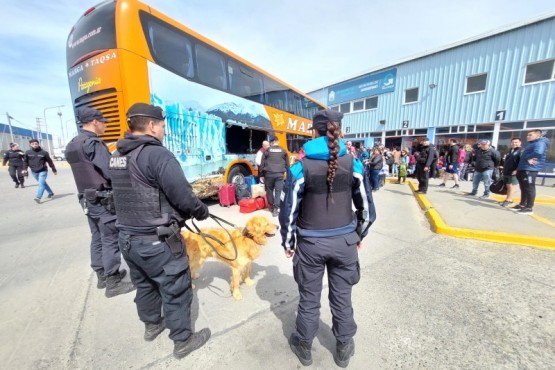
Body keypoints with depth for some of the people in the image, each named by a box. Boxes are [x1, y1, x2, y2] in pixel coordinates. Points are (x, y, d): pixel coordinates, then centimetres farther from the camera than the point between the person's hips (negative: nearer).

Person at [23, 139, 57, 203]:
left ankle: (38, 197, -20)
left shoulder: (44, 152, -6)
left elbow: (50, 161, 1)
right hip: (34, 172, 4)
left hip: (43, 171, -4)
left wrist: (54, 170, 5)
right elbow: (25, 161, 10)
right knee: (43, 183, 14)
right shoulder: (28, 152, 1)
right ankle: (51, 193, 28)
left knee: (41, 184, -13)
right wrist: (24, 169, -2)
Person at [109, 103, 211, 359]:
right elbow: (183, 196, -24)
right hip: (157, 242, -8)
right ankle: (183, 341, 29)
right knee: (175, 291, 10)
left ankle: (152, 324, 49)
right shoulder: (157, 154, -21)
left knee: (144, 285, 27)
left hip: (127, 237, 9)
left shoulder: (117, 156, 7)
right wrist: (201, 211, -5)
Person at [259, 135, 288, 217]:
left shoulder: (267, 151, 6)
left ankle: (271, 207, 25)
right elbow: (287, 164, 13)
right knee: (278, 191, 2)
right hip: (280, 174, 0)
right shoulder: (283, 151, 10)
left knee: (269, 190, 15)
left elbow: (262, 163, 5)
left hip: (269, 173, 0)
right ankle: (275, 209, -3)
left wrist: (262, 174, 12)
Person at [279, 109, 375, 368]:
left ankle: (304, 347, 42)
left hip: (311, 243, -2)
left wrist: (288, 243, 5)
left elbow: (288, 212, -10)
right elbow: (367, 209, 2)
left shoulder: (301, 168, -14)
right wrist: (359, 236, 17)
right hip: (345, 241, 2)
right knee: (342, 297, 21)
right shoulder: (354, 165, -6)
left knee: (309, 298, 18)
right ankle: (343, 349, 45)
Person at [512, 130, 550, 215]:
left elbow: (538, 153, -28)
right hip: (523, 169, 10)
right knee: (523, 189, 15)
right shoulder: (531, 144, 22)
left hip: (530, 170, -10)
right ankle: (522, 205, 24)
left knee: (529, 189, -4)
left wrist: (528, 158, -11)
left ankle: (529, 208, 1)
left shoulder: (540, 143, -8)